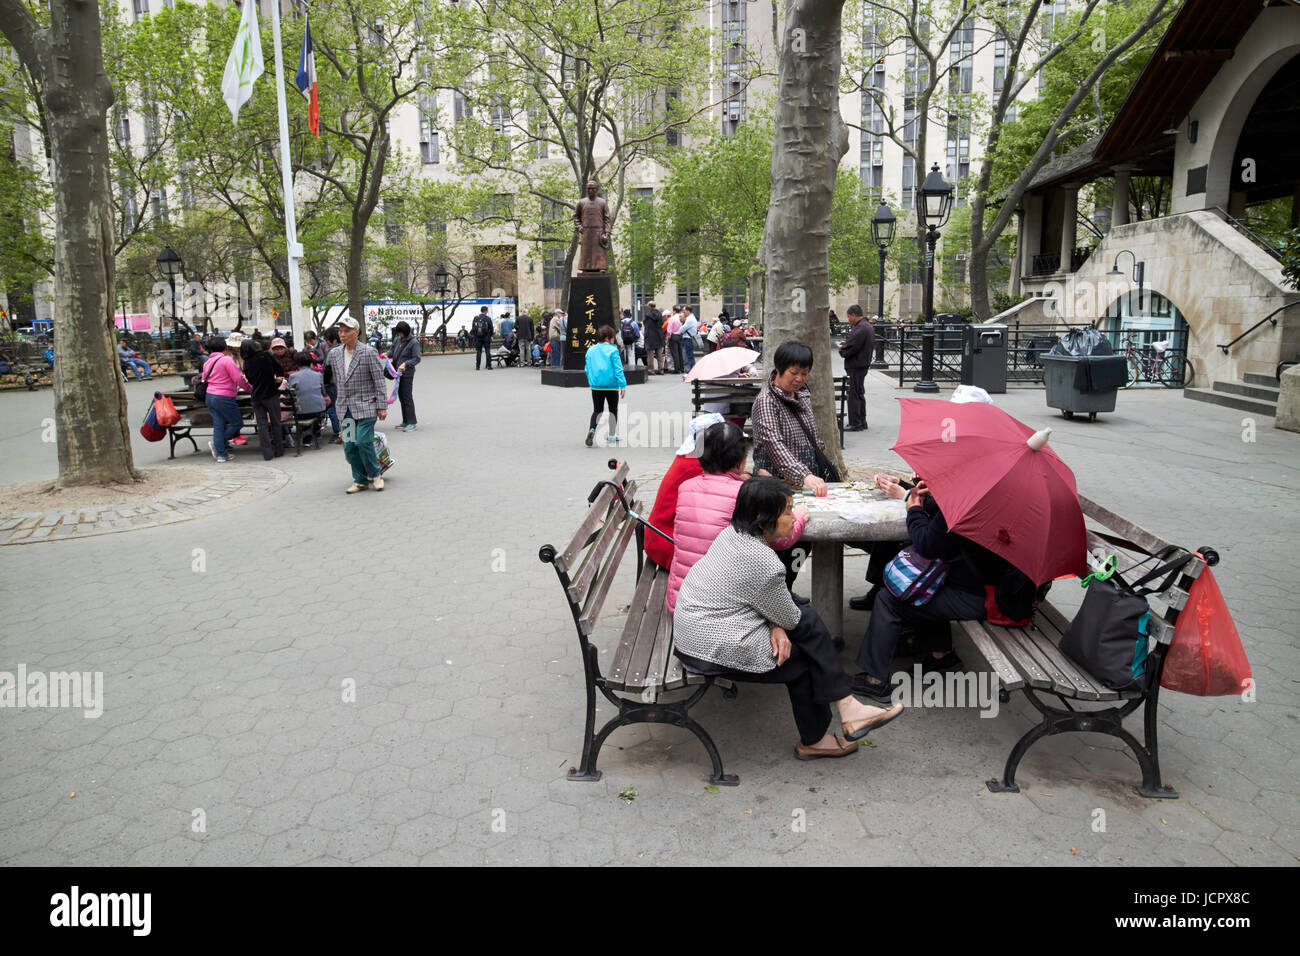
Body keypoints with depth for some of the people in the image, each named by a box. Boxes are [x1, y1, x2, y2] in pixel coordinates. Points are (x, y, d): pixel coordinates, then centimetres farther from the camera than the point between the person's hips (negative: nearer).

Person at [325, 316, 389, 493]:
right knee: (349, 445, 5)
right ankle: (360, 480, 16)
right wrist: (340, 400, 20)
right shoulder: (334, 354, 9)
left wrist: (382, 406, -9)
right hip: (346, 408, 6)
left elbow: (379, 381, -7)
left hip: (365, 405, -6)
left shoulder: (369, 352, -7)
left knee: (363, 441, -12)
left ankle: (375, 475, 9)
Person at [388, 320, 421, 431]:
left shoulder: (413, 343, -12)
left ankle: (411, 423, -5)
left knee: (407, 397, -9)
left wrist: (405, 364, -27)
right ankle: (405, 422, 20)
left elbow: (417, 359, -15)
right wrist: (388, 355, 2)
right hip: (398, 372, 8)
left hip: (407, 373, -8)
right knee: (401, 397, 12)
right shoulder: (397, 339, 9)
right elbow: (393, 350, 23)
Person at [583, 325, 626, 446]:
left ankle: (591, 429, -14)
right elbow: (618, 370, -14)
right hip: (611, 386, -4)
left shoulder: (590, 350, 5)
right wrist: (623, 385, -12)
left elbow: (588, 369, 11)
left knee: (597, 410, 12)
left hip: (596, 386, 4)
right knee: (613, 410, 13)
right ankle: (612, 436, 16)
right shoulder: (613, 350, -11)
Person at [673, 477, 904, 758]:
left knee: (809, 622, 5)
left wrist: (776, 626, -5)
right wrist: (779, 626, 11)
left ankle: (847, 709, 5)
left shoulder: (734, 532, 1)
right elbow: (790, 619, -11)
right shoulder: (763, 562, -26)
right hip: (713, 649, -9)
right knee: (803, 660, 6)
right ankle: (813, 741, 26)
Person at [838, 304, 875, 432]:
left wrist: (841, 349, -3)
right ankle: (862, 422, 24)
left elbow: (852, 348, -22)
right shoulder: (868, 326, 14)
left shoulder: (860, 329, -20)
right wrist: (846, 343, 11)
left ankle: (855, 424, -2)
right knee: (860, 394, 17)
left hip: (857, 366, -11)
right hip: (863, 364, 11)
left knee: (854, 395, -5)